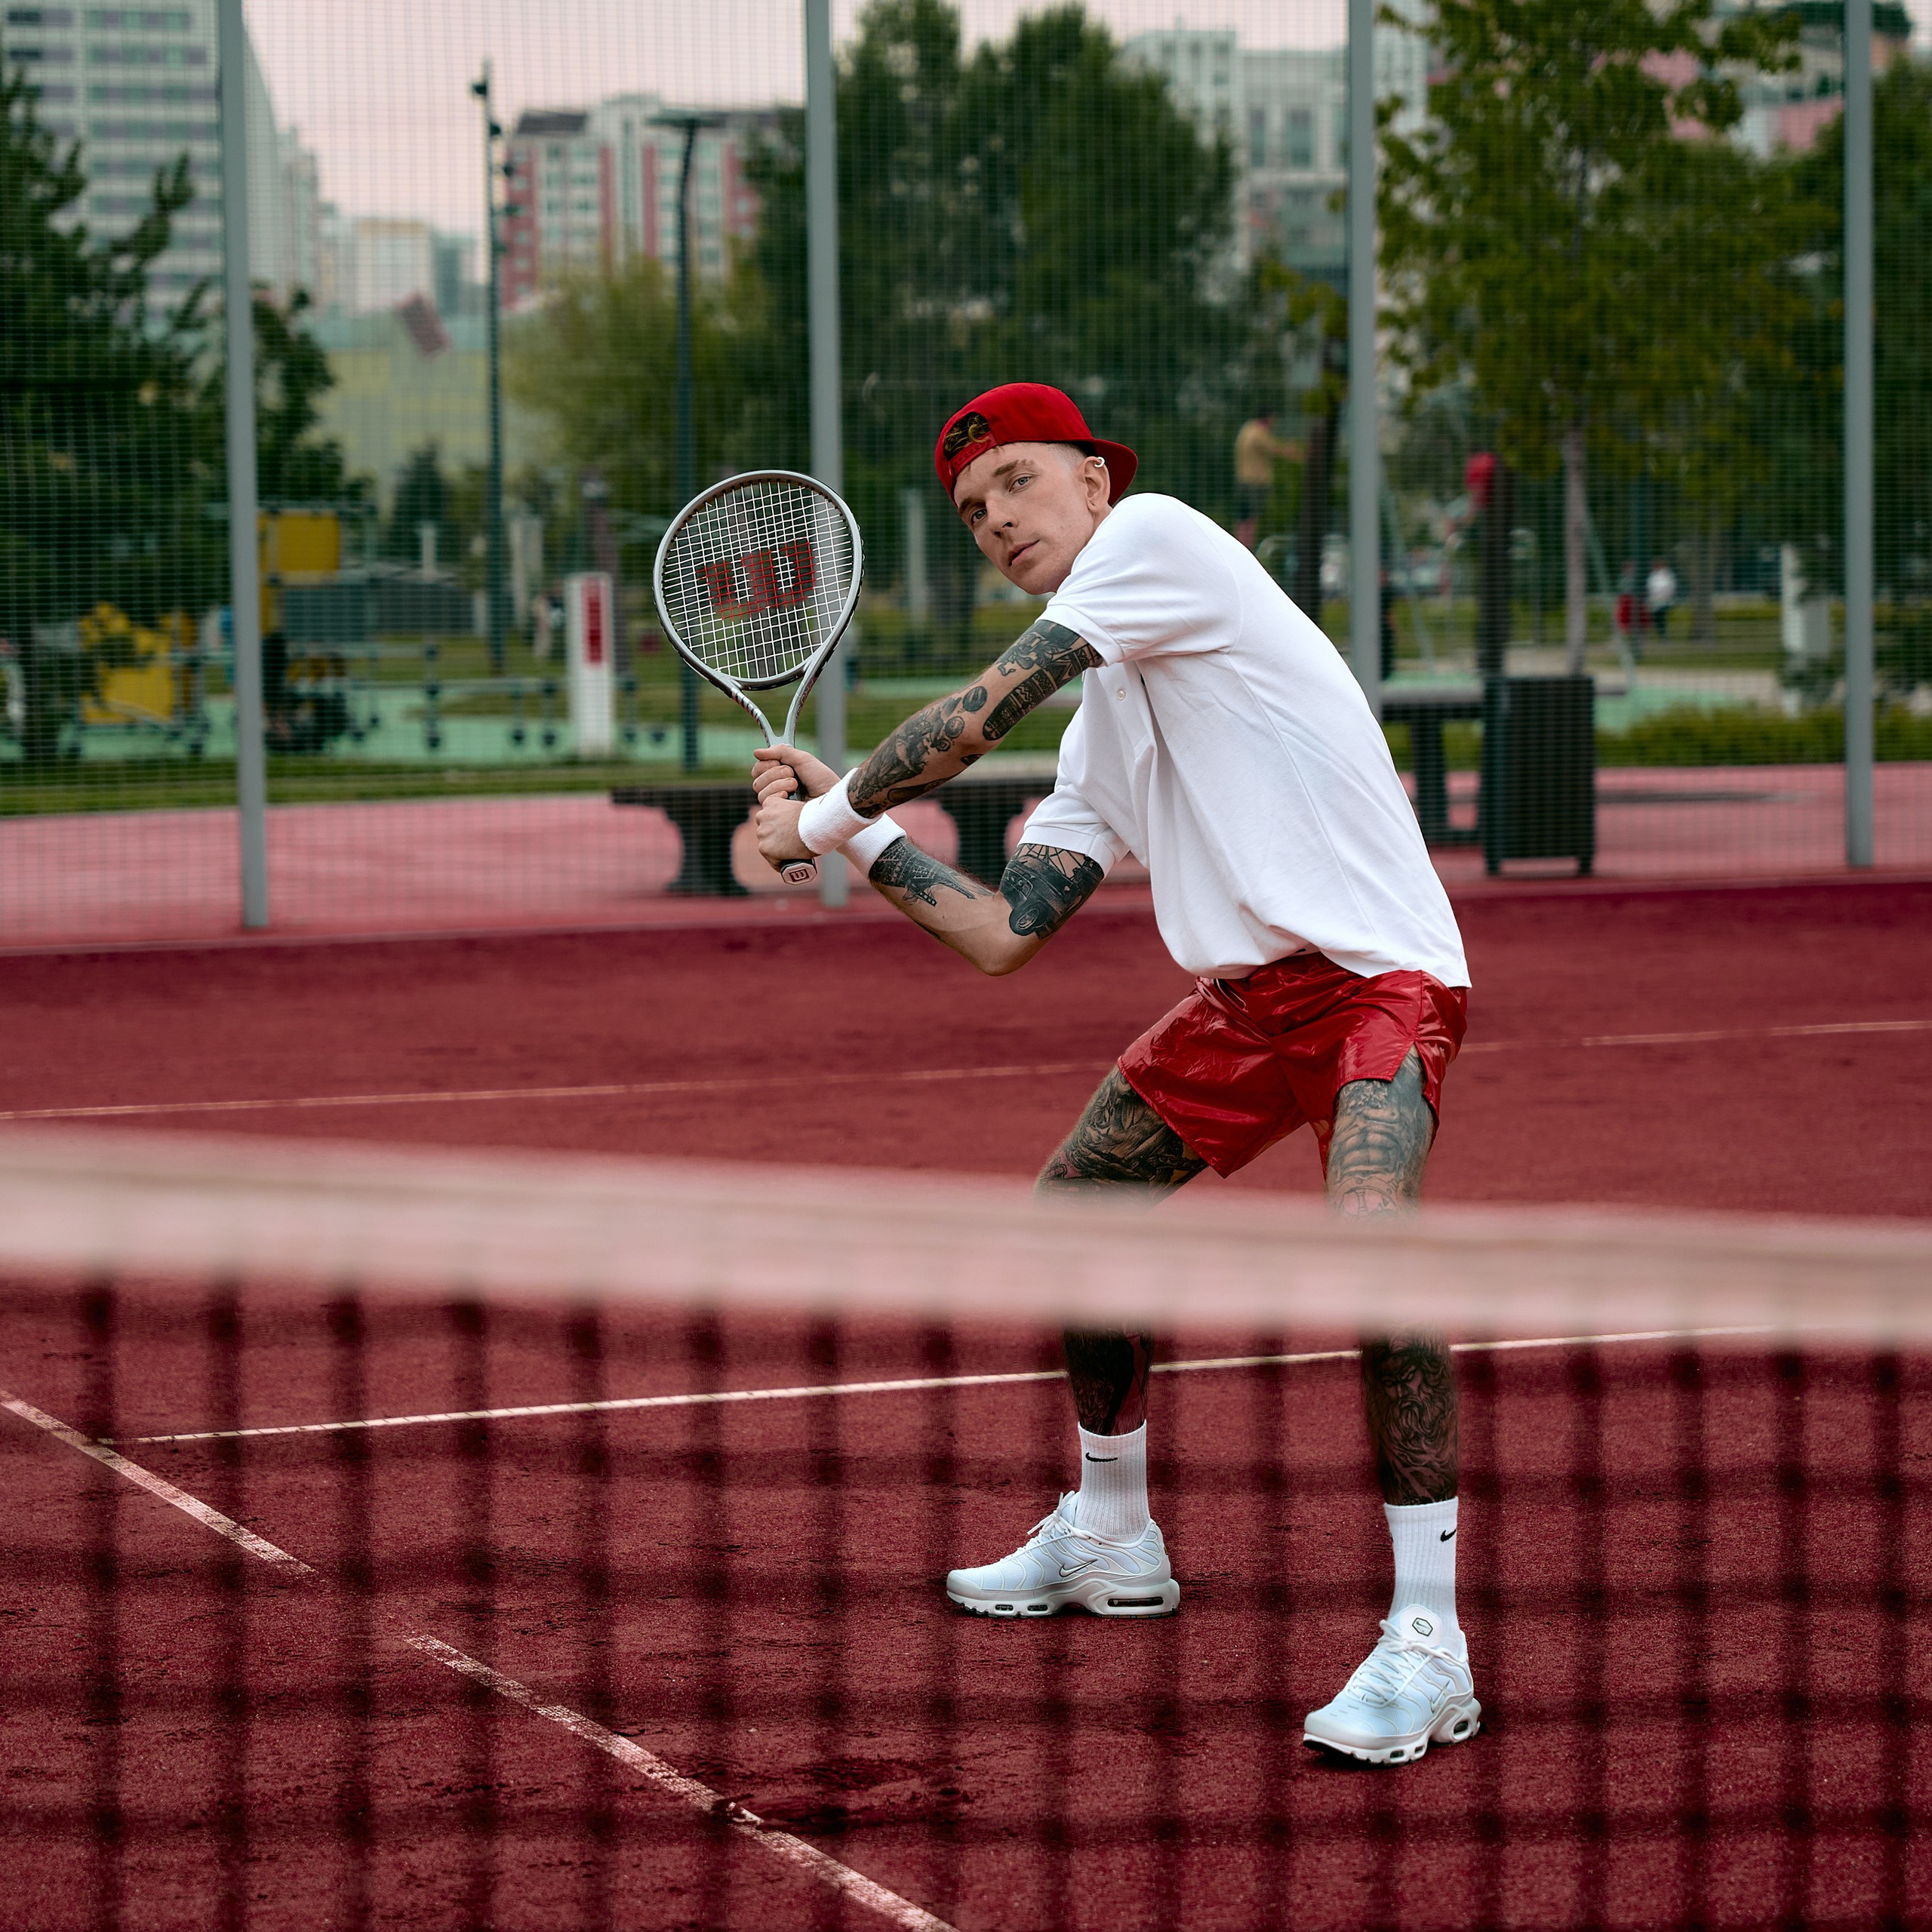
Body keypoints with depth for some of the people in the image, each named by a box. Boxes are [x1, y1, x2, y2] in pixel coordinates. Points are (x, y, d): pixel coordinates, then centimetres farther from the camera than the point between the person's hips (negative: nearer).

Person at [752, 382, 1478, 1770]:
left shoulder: (1157, 534, -6)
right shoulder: (1101, 727, 17)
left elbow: (987, 712, -11)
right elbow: (1005, 935, 16)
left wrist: (830, 810, 2)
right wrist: (851, 832, 16)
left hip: (1375, 974, -10)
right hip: (1245, 994, 10)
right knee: (1073, 1213, 20)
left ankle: (1430, 1644, -26)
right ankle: (1112, 1539, 40)